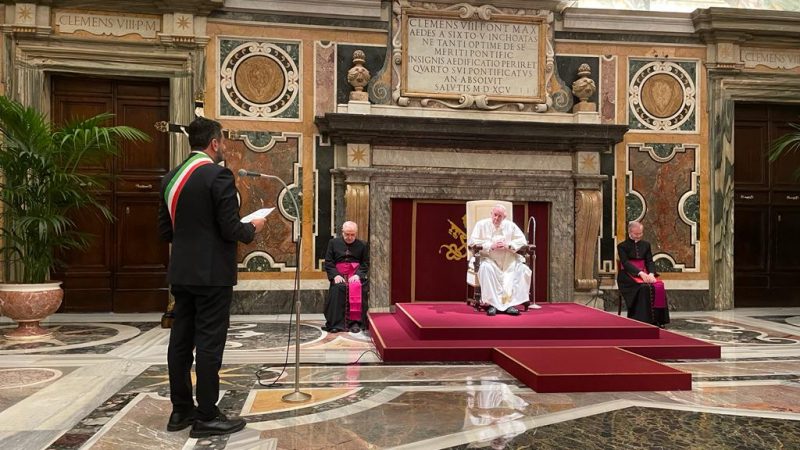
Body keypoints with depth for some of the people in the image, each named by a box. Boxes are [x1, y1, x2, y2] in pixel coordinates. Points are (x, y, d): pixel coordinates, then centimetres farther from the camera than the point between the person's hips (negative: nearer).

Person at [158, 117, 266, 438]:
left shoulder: (171, 178, 9)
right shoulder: (218, 175, -14)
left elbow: (165, 230, 12)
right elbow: (230, 229, -17)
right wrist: (253, 228, 2)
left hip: (181, 273, 8)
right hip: (212, 274, -8)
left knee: (181, 340, 12)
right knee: (209, 343, -2)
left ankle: (181, 409, 22)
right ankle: (206, 417, 5)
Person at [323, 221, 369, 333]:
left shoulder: (362, 245, 11)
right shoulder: (333, 243, 12)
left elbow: (365, 264, 7)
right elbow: (328, 262, 7)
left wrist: (358, 275, -12)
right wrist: (335, 275, -9)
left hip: (356, 275, 0)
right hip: (339, 275, 0)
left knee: (357, 287, -33)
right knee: (337, 288, -32)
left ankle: (356, 322, -30)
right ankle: (336, 323, -29)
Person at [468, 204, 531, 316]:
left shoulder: (510, 226, 12)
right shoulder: (482, 224, 4)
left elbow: (523, 241, 8)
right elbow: (472, 242, -6)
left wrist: (508, 245, -10)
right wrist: (490, 246, -16)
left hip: (509, 260, 3)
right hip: (489, 259, -3)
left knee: (523, 269, -22)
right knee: (486, 268, -37)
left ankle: (510, 303, -21)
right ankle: (492, 304, -31)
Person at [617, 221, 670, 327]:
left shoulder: (646, 245, 16)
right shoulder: (622, 246, 2)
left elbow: (650, 261, 7)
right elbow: (625, 263, -11)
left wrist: (651, 273, -15)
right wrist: (640, 273, -26)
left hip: (644, 274, 5)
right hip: (628, 276, -4)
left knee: (659, 285, -25)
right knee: (644, 287, -33)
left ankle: (657, 320, -22)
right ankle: (644, 321, -32)